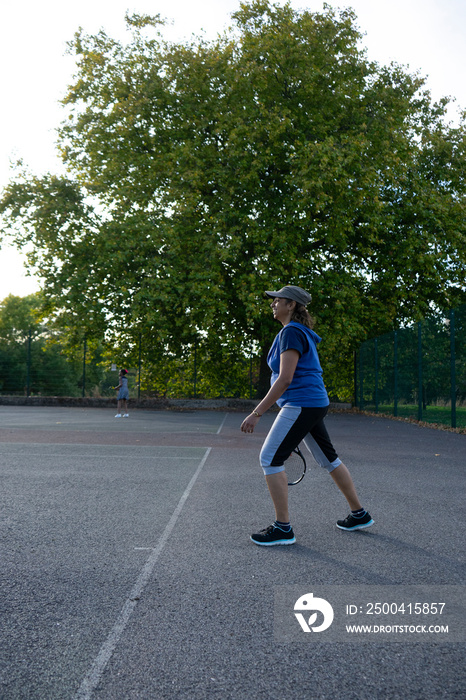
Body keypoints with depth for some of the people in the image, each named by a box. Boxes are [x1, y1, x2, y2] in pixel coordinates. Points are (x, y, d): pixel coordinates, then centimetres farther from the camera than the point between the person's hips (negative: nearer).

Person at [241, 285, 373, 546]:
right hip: (314, 404, 11)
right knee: (328, 458, 18)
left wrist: (257, 413, -22)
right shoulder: (300, 332, 17)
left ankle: (283, 528, -2)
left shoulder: (291, 332, -14)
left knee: (270, 458, -8)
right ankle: (359, 514, 29)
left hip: (302, 404, -11)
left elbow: (285, 379, -22)